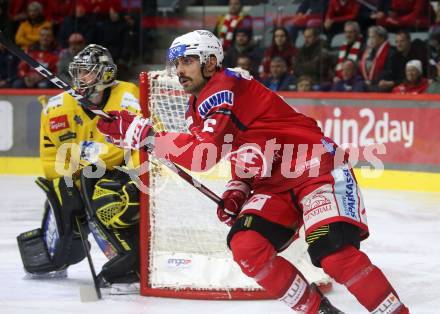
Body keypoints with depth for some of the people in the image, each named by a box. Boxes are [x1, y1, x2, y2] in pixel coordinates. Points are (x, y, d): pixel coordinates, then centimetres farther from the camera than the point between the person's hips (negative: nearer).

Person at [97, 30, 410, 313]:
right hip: (273, 183, 9)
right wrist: (236, 191, 4)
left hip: (318, 168, -9)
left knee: (333, 253, -26)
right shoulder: (198, 106, 11)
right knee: (246, 245, -13)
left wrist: (145, 134, -28)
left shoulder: (226, 88, -19)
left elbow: (203, 155, -30)